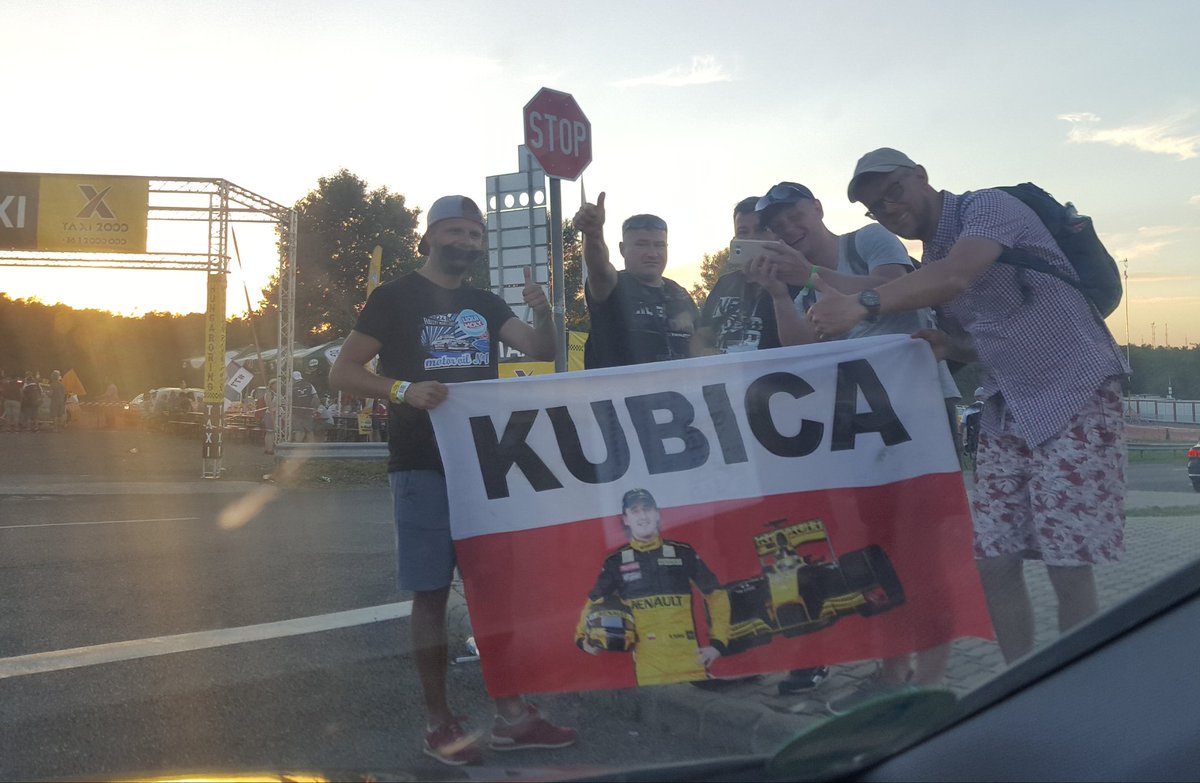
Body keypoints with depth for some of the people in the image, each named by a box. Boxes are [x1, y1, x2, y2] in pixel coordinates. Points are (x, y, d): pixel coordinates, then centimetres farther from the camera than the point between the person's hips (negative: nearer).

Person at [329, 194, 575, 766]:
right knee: (431, 594, -1)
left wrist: (543, 312, -16)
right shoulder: (395, 297, -2)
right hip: (423, 466, -5)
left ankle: (509, 715, 14)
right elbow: (342, 372, -6)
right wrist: (403, 389, -23)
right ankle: (439, 722, 10)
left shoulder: (486, 304, 13)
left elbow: (543, 352, 5)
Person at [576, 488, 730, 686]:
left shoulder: (683, 553, 6)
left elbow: (716, 595, 11)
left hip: (689, 658, 0)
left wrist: (718, 642, 3)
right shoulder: (615, 562, 7)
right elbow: (594, 604, 16)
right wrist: (582, 638, 0)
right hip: (647, 667, 0)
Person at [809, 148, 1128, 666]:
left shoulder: (987, 208, -10)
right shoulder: (931, 263, 14)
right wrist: (949, 346, 0)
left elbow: (956, 277, -30)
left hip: (1077, 400, -7)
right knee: (993, 561, 2)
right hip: (1007, 412, 8)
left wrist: (864, 306, -37)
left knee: (1068, 566, -5)